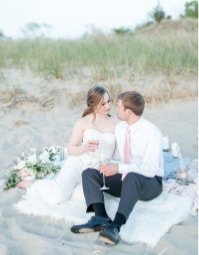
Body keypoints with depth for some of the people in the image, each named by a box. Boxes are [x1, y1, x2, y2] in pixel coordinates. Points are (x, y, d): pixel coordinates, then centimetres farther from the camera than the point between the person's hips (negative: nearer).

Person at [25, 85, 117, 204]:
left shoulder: (115, 123, 3)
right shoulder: (83, 122, -1)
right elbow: (70, 149, -1)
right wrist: (84, 148, -21)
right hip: (78, 163, -2)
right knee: (57, 196, -26)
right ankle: (31, 184, 7)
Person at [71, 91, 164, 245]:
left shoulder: (153, 133, -17)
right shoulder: (119, 128, 4)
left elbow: (150, 170, -26)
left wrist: (120, 168, -34)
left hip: (149, 183, -7)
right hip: (125, 179, 7)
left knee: (131, 177, -41)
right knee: (89, 173, -12)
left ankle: (115, 227, -47)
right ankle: (101, 219, -33)